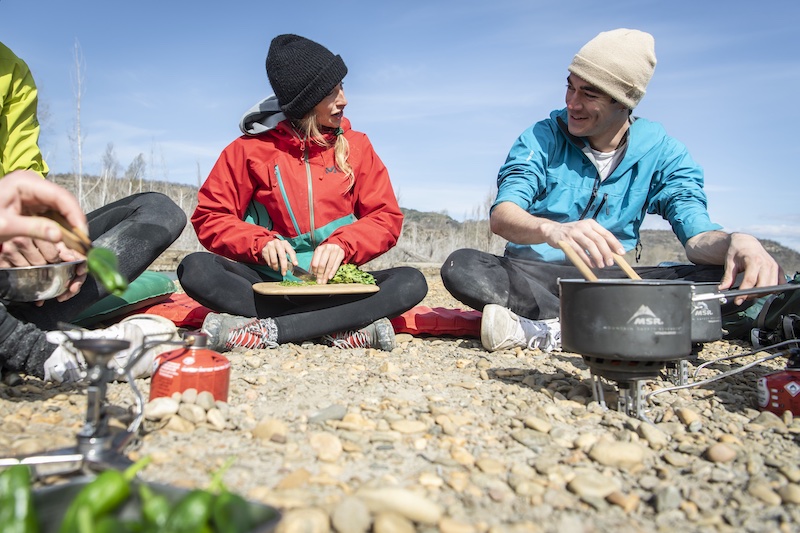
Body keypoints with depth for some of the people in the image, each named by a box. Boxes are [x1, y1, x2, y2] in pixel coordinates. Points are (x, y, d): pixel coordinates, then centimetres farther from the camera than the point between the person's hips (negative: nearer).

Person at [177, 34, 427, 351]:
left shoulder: (356, 146, 6)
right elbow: (210, 217, 2)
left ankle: (264, 331, -31)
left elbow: (386, 218, 1)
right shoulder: (252, 147, 1)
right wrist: (261, 242, -17)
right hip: (269, 281, 0)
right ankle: (348, 330, -31)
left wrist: (342, 243, -18)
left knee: (411, 283, -25)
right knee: (195, 269, -27)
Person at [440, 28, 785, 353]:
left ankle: (551, 330, -31)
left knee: (738, 279, -21)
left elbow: (696, 234, -6)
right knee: (461, 267, -31)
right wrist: (551, 230, -42)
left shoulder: (661, 152, 3)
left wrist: (732, 242, -32)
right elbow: (501, 215, -18)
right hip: (533, 275, -1)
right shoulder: (543, 138, -2)